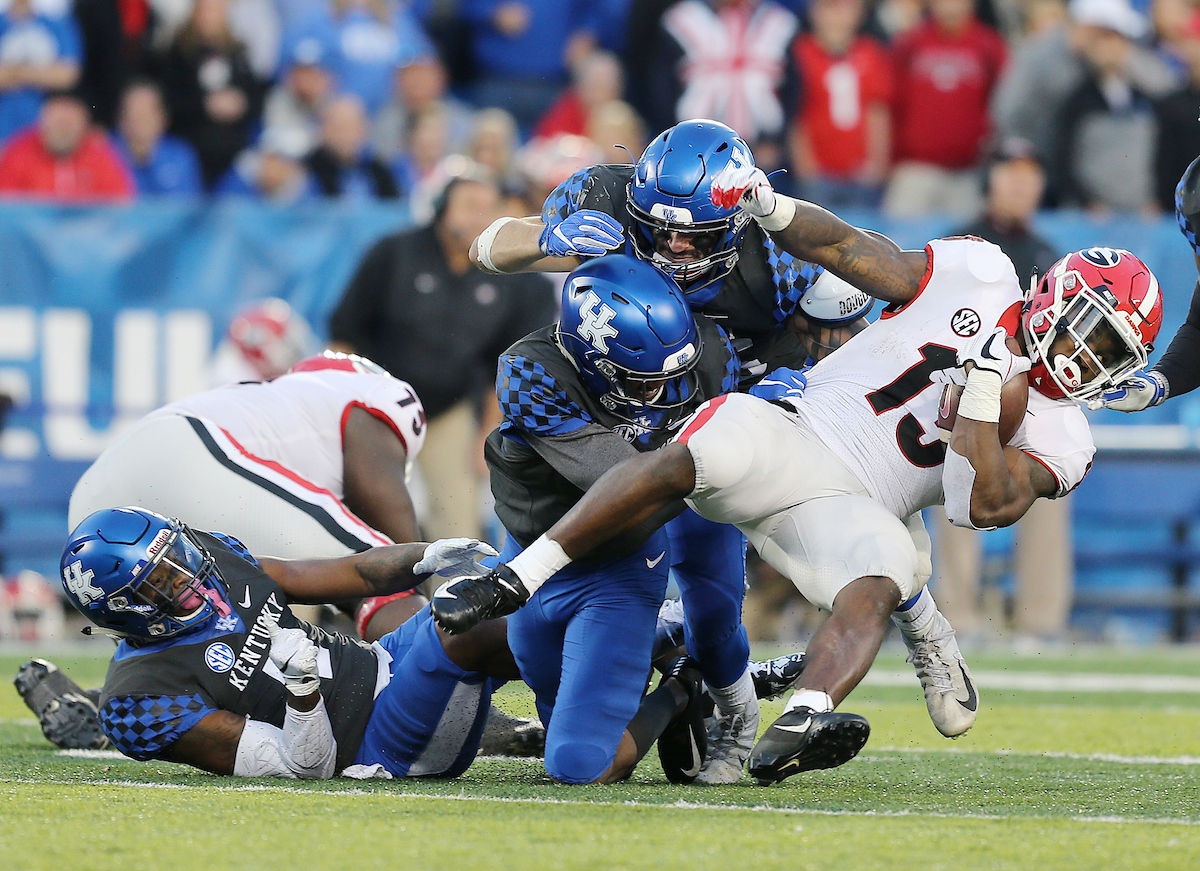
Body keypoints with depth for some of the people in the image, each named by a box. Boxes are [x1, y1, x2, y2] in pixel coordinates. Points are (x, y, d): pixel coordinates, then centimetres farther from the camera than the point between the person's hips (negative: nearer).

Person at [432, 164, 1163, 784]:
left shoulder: (1056, 435, 10)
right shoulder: (981, 278, 9)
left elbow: (986, 505, -6)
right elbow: (845, 248, 8)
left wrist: (985, 394, -12)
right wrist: (771, 207, -10)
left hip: (851, 508, 1)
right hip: (790, 432, -1)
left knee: (882, 579, -33)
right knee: (684, 461, -32)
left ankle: (796, 731, -56)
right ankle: (516, 580, -27)